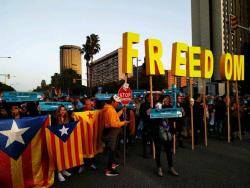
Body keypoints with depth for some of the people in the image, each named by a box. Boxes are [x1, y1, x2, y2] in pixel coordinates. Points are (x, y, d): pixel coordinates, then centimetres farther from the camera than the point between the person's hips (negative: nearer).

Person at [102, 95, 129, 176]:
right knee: (111, 150, -4)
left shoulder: (109, 108, 10)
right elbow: (113, 123, -28)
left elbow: (115, 117, 17)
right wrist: (123, 123, -18)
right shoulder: (110, 110, -23)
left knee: (112, 149, 22)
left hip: (110, 133, 11)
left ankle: (112, 163, 39)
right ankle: (109, 170, 3)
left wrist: (121, 111, 12)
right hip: (110, 133, -11)